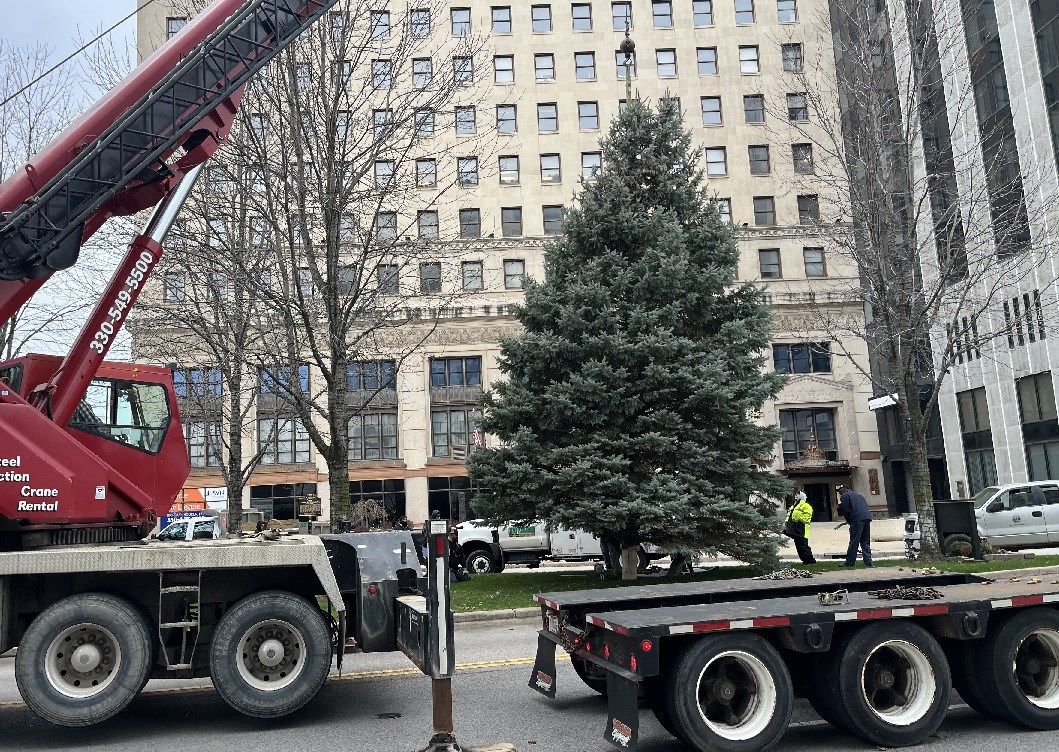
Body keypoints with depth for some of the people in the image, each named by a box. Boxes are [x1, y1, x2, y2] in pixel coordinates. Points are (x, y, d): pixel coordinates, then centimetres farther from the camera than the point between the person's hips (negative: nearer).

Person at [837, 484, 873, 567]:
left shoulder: (845, 496, 7)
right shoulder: (858, 495, 29)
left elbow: (845, 510, -3)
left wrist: (849, 521, 11)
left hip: (857, 519, -7)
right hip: (867, 517, 7)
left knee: (854, 542, -4)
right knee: (865, 542, 13)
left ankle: (850, 563, -3)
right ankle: (868, 562, 9)